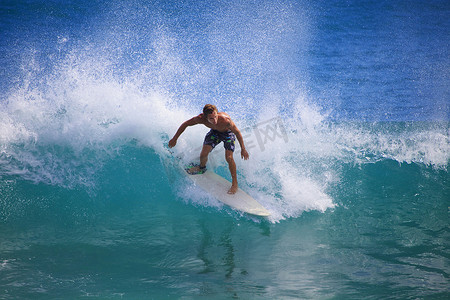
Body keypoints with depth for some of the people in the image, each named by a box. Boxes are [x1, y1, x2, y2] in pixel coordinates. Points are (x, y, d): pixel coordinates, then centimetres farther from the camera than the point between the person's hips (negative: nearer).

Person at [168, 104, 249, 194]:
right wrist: (174, 139, -10)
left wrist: (243, 149, -19)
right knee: (203, 154, -4)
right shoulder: (201, 118, -36)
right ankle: (202, 167, 34)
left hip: (228, 133, -3)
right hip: (215, 132, 3)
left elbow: (237, 132, -27)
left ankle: (235, 184, 1)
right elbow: (185, 124, -17)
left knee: (229, 157, -17)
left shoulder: (226, 120, -45)